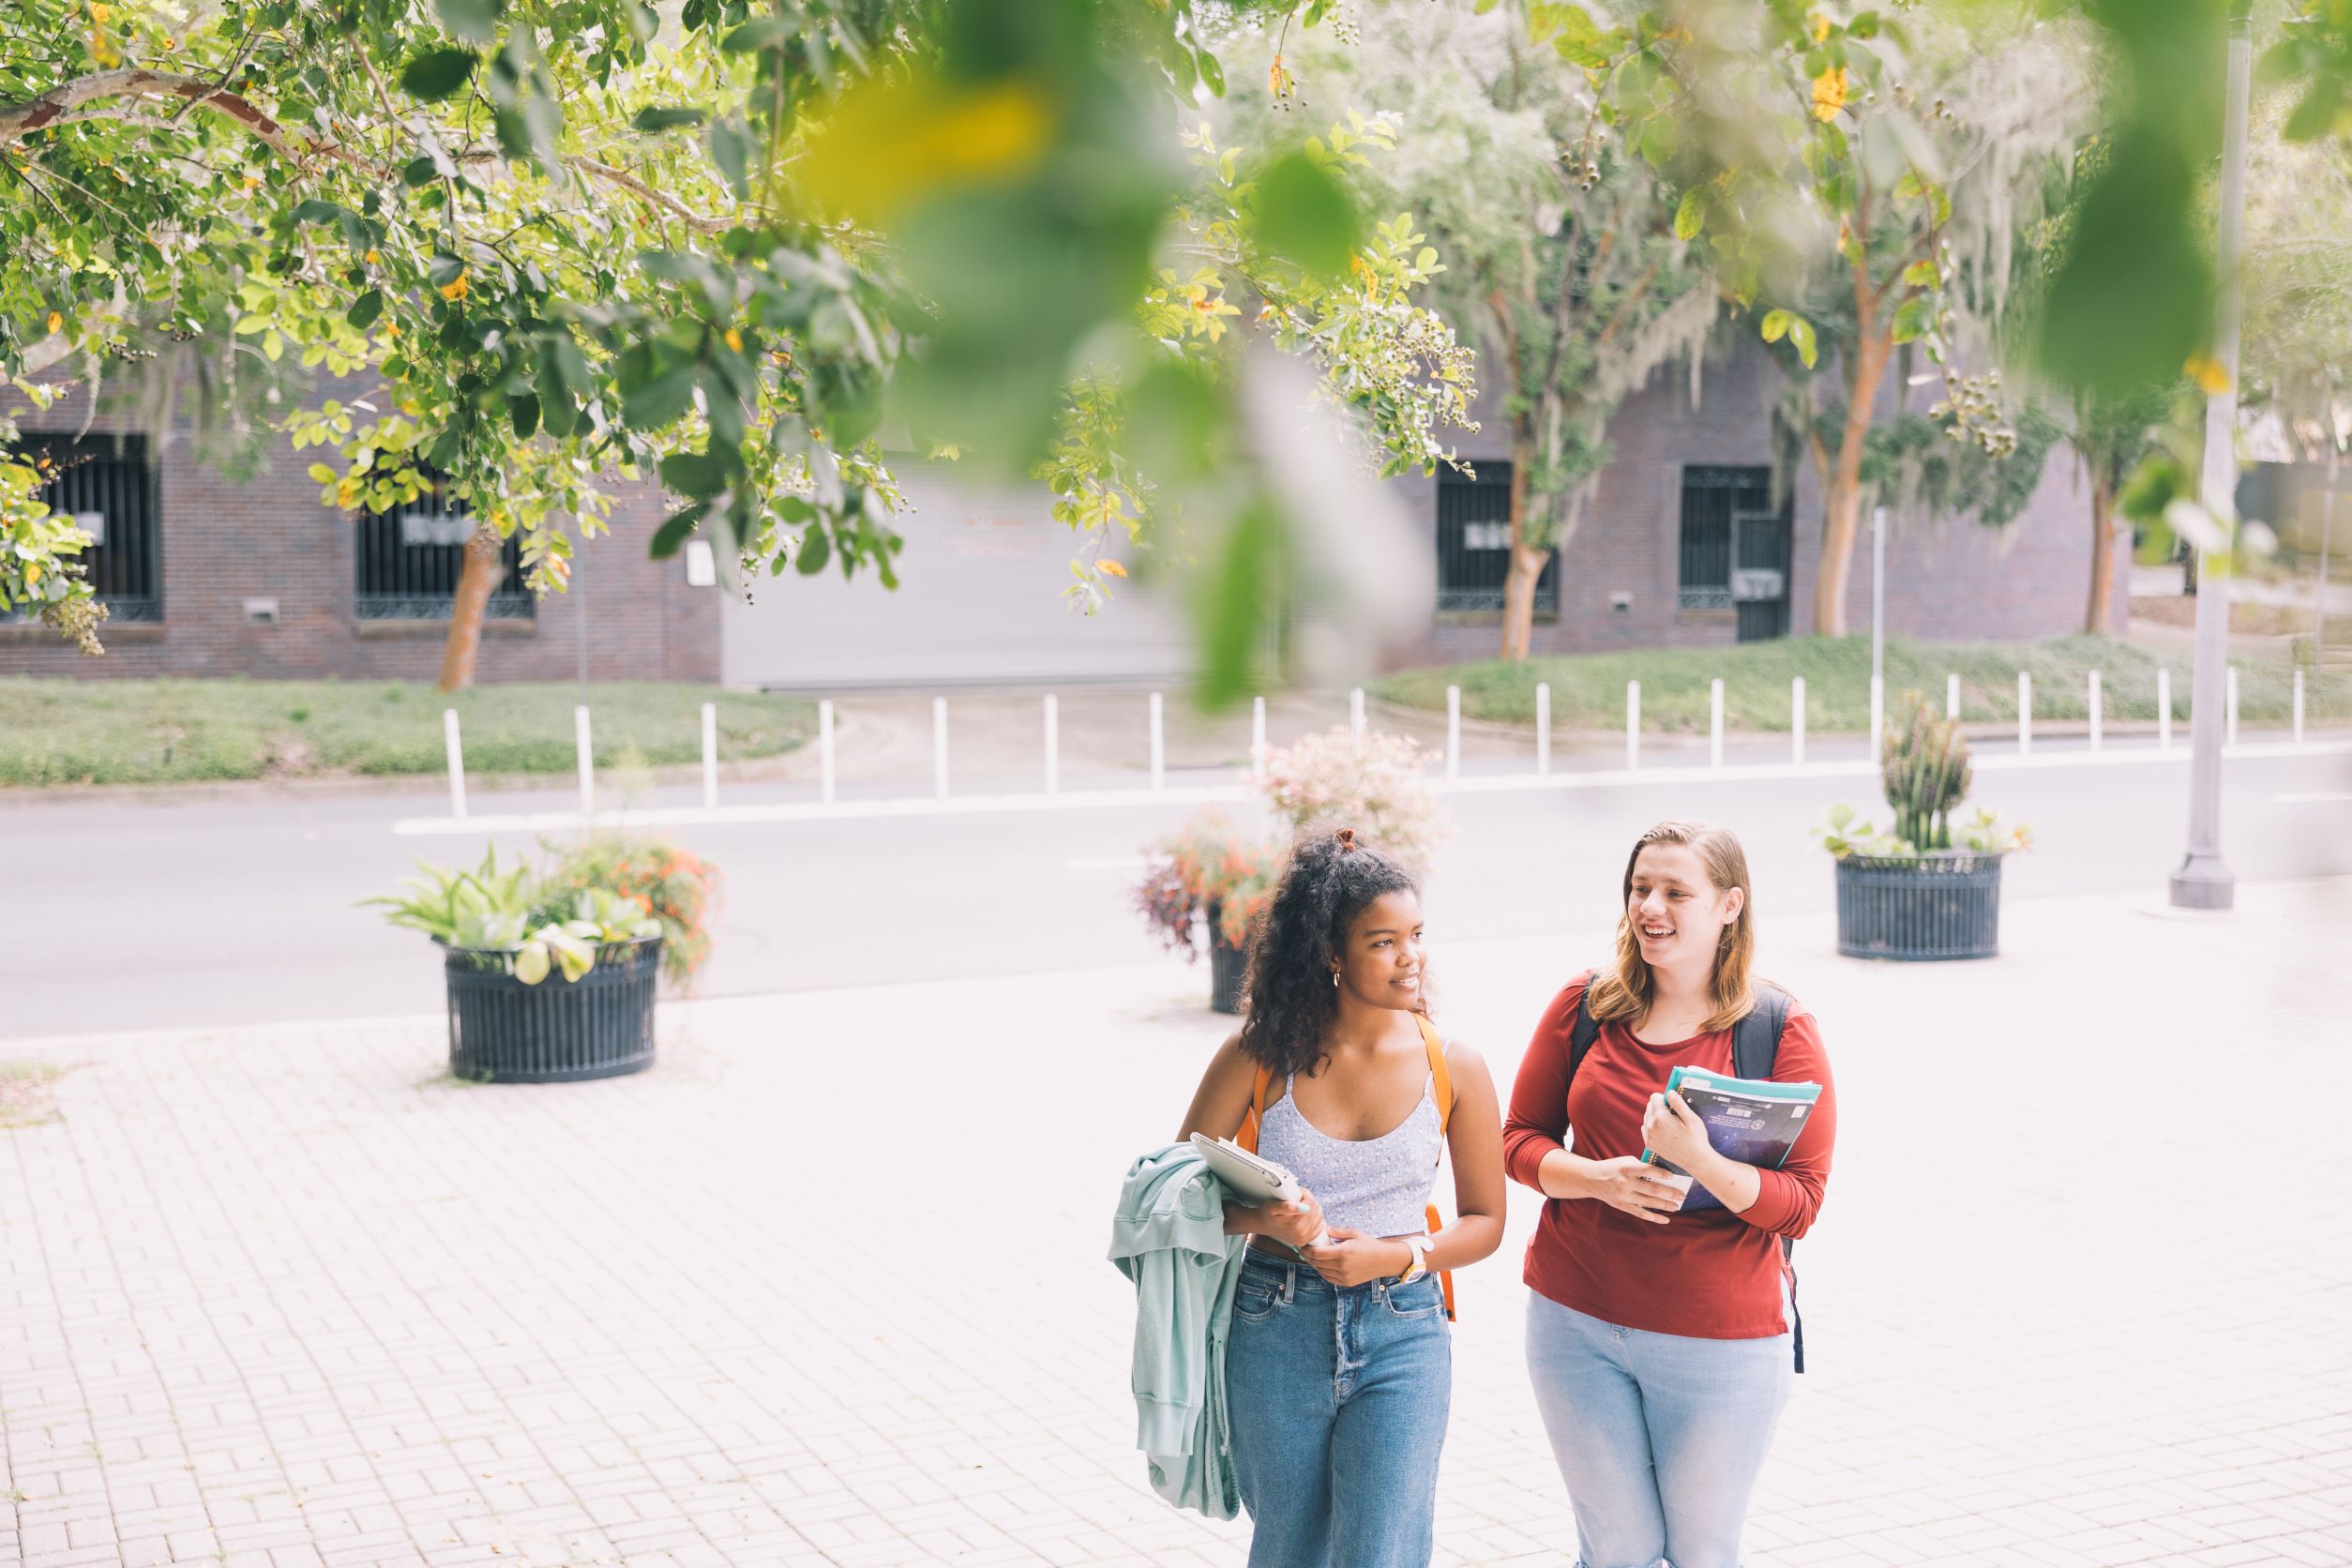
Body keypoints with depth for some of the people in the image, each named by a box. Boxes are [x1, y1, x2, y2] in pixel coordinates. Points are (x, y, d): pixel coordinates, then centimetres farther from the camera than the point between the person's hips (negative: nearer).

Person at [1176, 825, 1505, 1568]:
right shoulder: (1260, 1056, -6)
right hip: (1275, 1330, 1)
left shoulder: (1455, 1069, -4)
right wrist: (1260, 1220, -20)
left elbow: (1485, 1220, 5)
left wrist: (1397, 1255, -14)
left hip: (1402, 1336, -1)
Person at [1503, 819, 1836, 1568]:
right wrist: (1597, 1179, -14)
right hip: (1576, 1320, 2)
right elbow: (1519, 1139, 6)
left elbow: (1801, 1202, -9)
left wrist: (1702, 1163, -27)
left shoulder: (1782, 1032, -6)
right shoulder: (1585, 1006, 2)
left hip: (1720, 1338, -2)